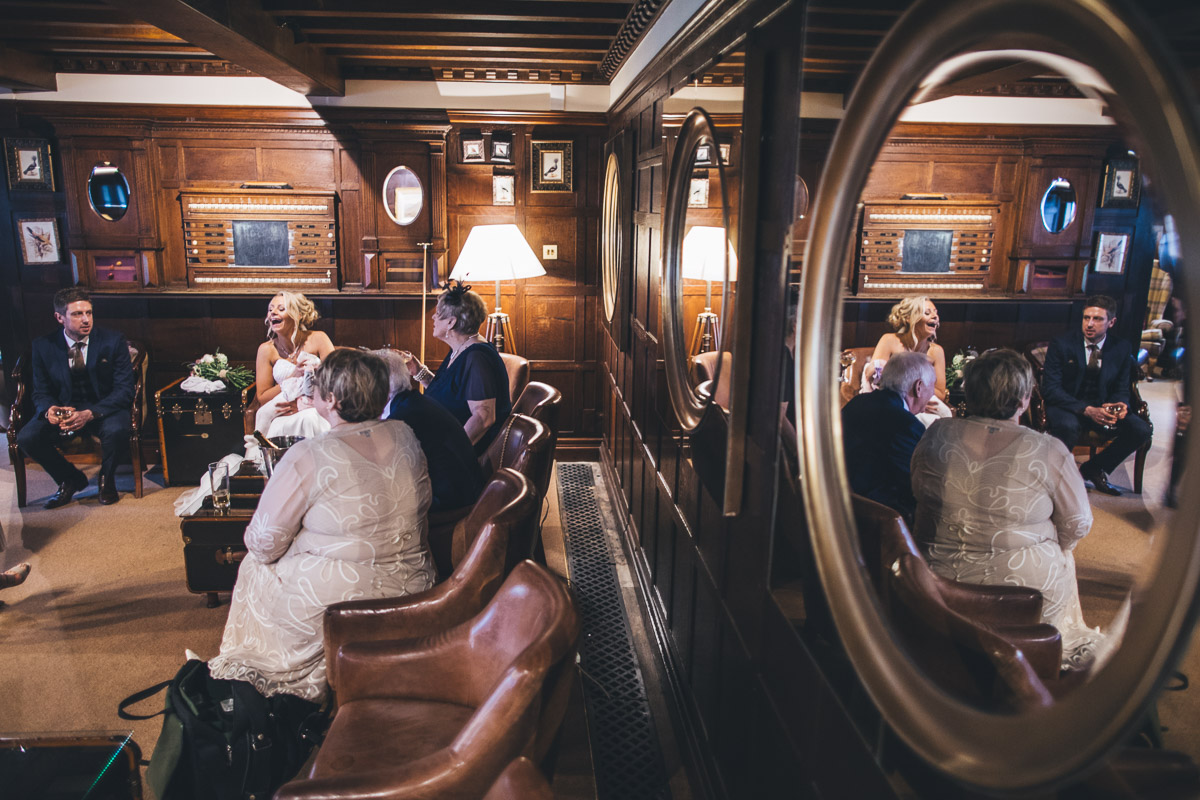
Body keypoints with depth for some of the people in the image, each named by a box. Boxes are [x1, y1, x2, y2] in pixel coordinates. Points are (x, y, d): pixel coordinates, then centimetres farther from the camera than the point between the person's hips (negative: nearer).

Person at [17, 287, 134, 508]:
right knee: (27, 438, -23)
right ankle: (71, 479, 5)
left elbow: (125, 389, -12)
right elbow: (41, 392, 6)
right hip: (63, 409, 3)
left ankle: (106, 479, -2)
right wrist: (49, 410, -21)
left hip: (105, 408, -3)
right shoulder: (44, 346, 0)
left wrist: (89, 414, -27)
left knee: (116, 431, -36)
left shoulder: (113, 341, -8)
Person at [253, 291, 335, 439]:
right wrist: (294, 376, -14)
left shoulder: (317, 339, -2)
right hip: (281, 418, 0)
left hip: (317, 412, 0)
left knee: (309, 418, -33)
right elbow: (262, 398, 0)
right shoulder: (267, 349, 1)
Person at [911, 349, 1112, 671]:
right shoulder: (1049, 452, -19)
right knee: (1063, 558, 32)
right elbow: (1077, 526, -6)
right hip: (1025, 591, -3)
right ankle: (1071, 643, 54)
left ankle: (1073, 643, 52)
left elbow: (919, 493, 5)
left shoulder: (936, 435, -10)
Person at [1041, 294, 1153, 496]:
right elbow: (1050, 389, -15)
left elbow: (1121, 390, 9)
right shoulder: (1061, 345, -8)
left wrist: (1121, 405, -19)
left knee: (1142, 430, -18)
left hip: (1101, 407, 4)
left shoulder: (1122, 349, 3)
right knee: (1069, 426, -38)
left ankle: (1094, 468, 3)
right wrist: (1087, 410, -28)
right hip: (1066, 406, -4)